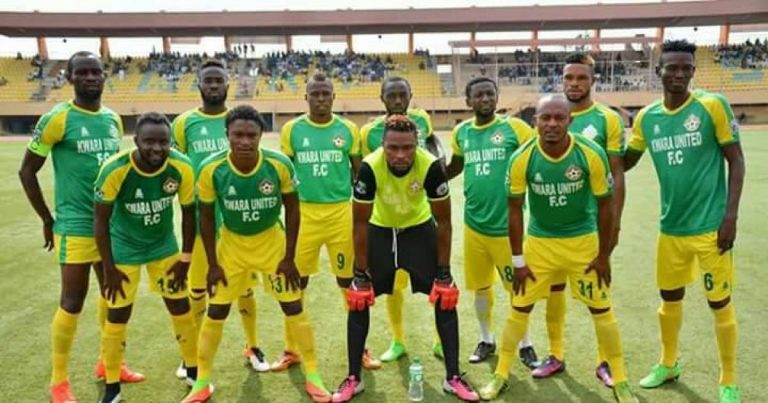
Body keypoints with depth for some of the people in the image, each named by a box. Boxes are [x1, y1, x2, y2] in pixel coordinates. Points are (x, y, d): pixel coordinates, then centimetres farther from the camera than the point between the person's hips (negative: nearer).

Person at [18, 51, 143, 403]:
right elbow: (27, 171, -5)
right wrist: (48, 220, -4)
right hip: (76, 226, -6)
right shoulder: (57, 118, -11)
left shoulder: (113, 119, 7)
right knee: (72, 301, 0)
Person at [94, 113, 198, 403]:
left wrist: (185, 259, -4)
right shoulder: (115, 169, -28)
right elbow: (100, 220, -16)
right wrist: (109, 269, -13)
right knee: (117, 316, 3)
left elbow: (188, 213, -7)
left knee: (181, 308, 8)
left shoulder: (182, 168, -22)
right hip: (124, 247, -2)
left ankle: (193, 370, 29)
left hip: (164, 244, 2)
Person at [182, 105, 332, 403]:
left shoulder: (280, 164, -24)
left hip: (272, 241, 0)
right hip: (231, 244, 1)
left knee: (293, 307, 2)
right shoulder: (211, 169, -22)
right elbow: (206, 217, -8)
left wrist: (289, 258, -9)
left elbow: (292, 210, -10)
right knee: (216, 312, 4)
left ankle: (313, 376, 19)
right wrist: (213, 264, -6)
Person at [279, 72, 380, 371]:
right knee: (296, 281, 8)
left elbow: (360, 173, 8)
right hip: (304, 214, 1)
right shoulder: (292, 130, 1)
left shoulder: (348, 130, 1)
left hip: (342, 213, 0)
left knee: (348, 281, 8)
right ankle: (291, 350, 25)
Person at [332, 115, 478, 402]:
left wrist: (443, 273, -14)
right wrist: (361, 274, -15)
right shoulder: (370, 167, -31)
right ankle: (353, 378, 14)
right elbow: (360, 223, -19)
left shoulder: (430, 166, -31)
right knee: (359, 299, -3)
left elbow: (443, 221, -18)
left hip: (419, 227, 0)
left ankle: (453, 378, 12)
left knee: (445, 297, -4)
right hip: (380, 229, 0)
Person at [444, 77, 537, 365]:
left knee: (517, 287, 9)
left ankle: (524, 344, 30)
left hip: (507, 223, -3)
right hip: (474, 223, 4)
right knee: (480, 286, 16)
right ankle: (486, 340, 36)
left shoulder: (513, 127, -8)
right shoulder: (461, 132, 4)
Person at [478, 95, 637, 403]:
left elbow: (604, 205, -7)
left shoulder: (591, 154, -19)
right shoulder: (522, 159, -18)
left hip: (583, 240, 0)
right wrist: (517, 260, -5)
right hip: (539, 241, 1)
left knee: (601, 309, 8)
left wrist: (603, 255, -3)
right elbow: (515, 209, -8)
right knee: (519, 308, 5)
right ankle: (501, 376, 22)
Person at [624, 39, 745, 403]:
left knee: (720, 303, 6)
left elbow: (736, 161, -6)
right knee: (669, 298, 16)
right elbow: (624, 162, 14)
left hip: (710, 225, -4)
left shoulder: (713, 105, -8)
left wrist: (730, 216, -12)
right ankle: (668, 364, 37)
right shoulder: (646, 117, 2)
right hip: (671, 227, 4)